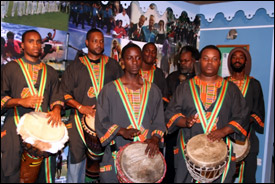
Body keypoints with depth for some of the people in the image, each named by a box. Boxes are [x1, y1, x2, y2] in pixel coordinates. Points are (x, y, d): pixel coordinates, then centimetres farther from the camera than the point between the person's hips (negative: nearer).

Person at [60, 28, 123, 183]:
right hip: (80, 118, -1)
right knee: (76, 158, 1)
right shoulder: (76, 66, 8)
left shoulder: (113, 65, 13)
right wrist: (80, 107, -11)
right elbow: (65, 93, 4)